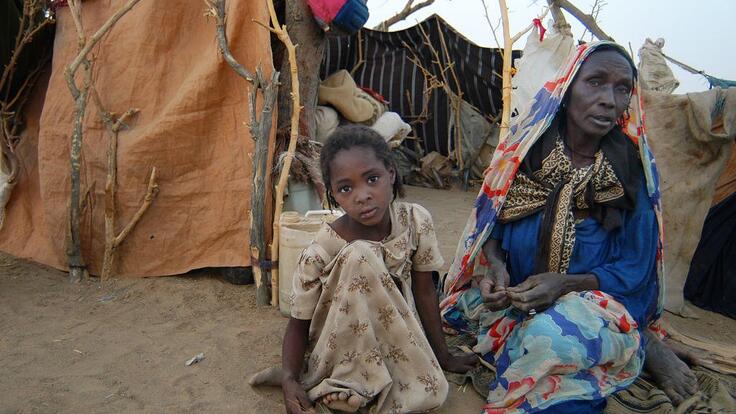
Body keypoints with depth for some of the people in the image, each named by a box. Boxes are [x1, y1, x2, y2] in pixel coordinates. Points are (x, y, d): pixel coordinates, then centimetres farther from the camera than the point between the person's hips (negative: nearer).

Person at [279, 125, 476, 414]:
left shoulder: (416, 222, -15)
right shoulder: (321, 253, -23)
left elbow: (425, 292, -4)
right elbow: (299, 324, -11)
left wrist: (443, 357, 4)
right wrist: (289, 378, -28)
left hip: (394, 343, 4)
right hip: (339, 353, -3)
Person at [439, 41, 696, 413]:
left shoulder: (631, 171, -8)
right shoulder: (526, 147, -5)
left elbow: (634, 271, -5)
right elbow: (491, 221, 3)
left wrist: (564, 284, -22)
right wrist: (495, 264, -18)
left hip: (596, 304, -4)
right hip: (515, 298, 5)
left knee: (551, 335, -36)